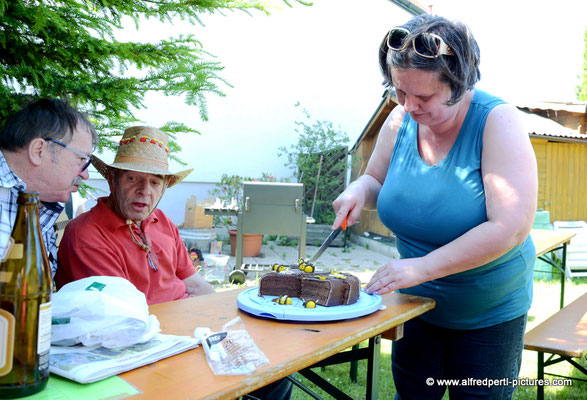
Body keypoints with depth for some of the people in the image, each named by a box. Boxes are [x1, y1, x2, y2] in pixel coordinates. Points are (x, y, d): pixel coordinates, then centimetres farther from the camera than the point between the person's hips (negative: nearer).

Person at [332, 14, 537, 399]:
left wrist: (422, 267, -33)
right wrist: (361, 190, -16)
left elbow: (510, 228, -31)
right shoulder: (400, 121, -8)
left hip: (489, 313, -4)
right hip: (418, 302, 4)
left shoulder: (498, 122, -23)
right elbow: (376, 180, 9)